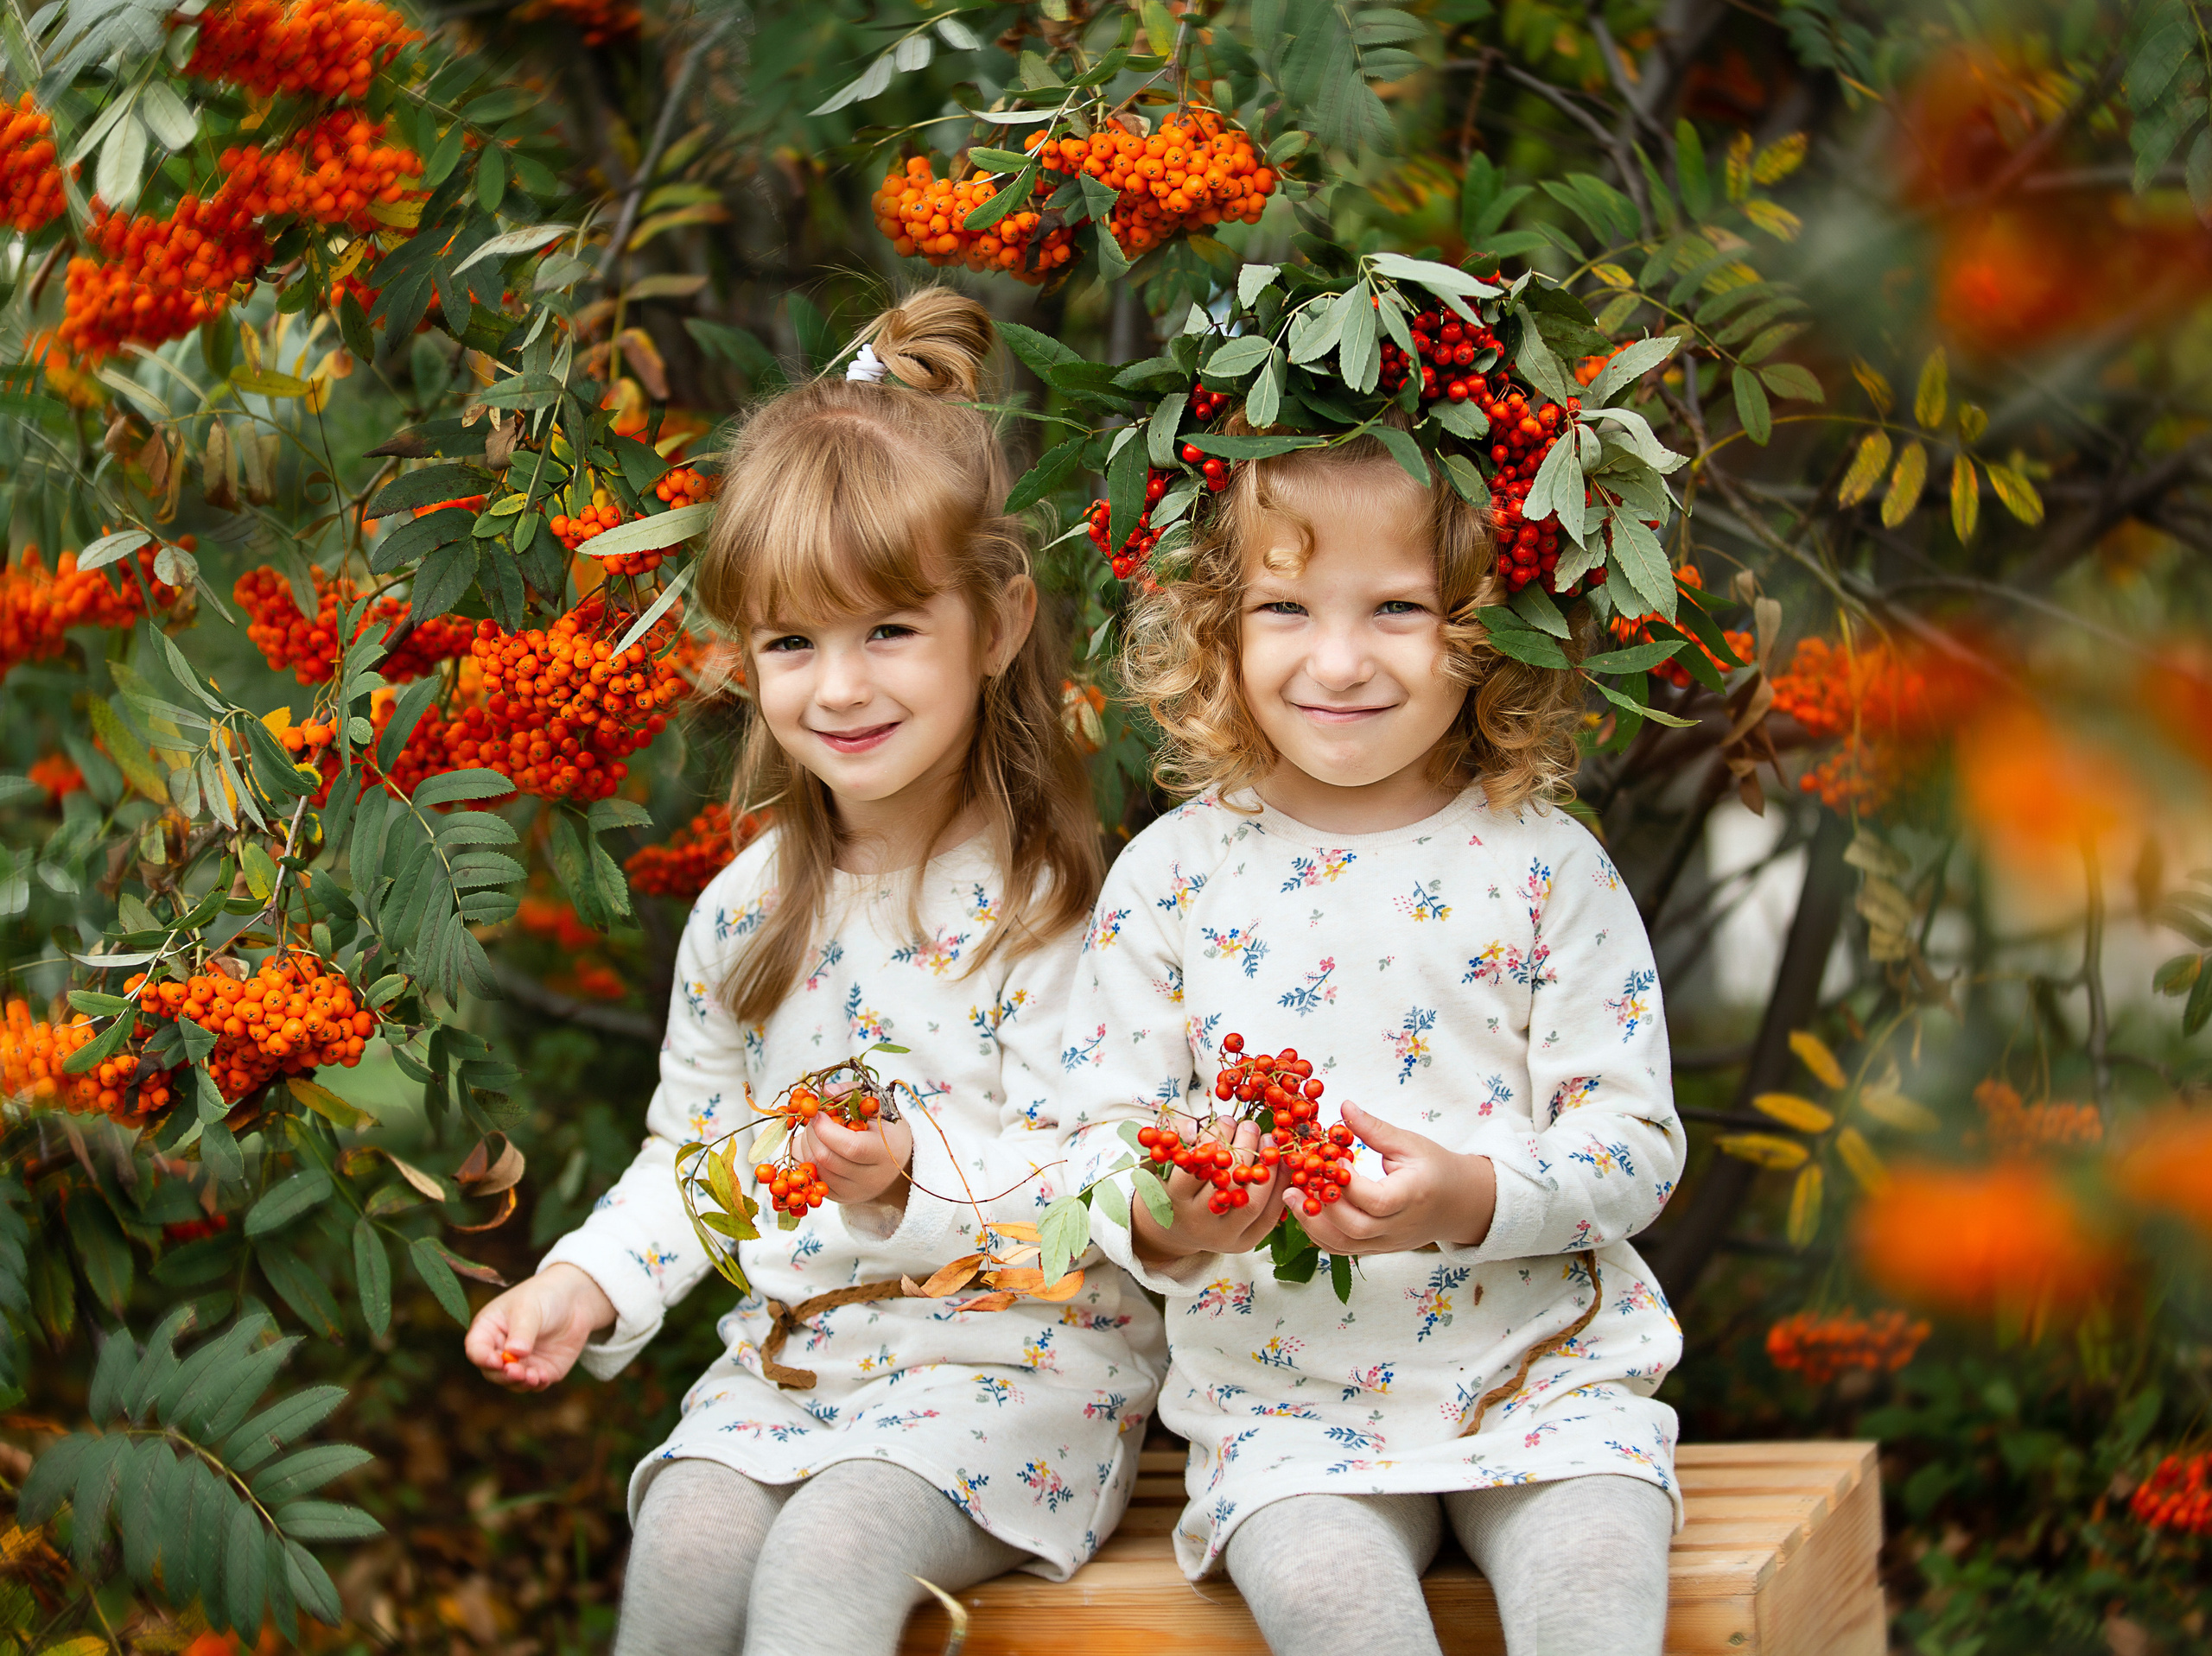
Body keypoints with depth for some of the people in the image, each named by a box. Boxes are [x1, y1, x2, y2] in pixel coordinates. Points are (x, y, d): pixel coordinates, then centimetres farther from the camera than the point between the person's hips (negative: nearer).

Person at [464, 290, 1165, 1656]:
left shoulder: (1055, 901, -11)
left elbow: (1078, 1183, -15)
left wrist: (913, 1181, -33)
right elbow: (691, 1154, 18)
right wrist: (587, 1283, 2)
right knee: (686, 1540, -22)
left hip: (1020, 1353, -5)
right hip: (797, 1347, 5)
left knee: (832, 1545, -30)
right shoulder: (746, 910, 7)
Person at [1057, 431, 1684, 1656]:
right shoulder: (1171, 875, 2)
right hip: (1282, 1400, 0)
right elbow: (1102, 1134, 4)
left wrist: (1474, 1198, -23)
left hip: (1542, 1362, 0)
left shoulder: (1545, 864, -1)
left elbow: (1637, 1141, -3)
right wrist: (1163, 1221, -21)